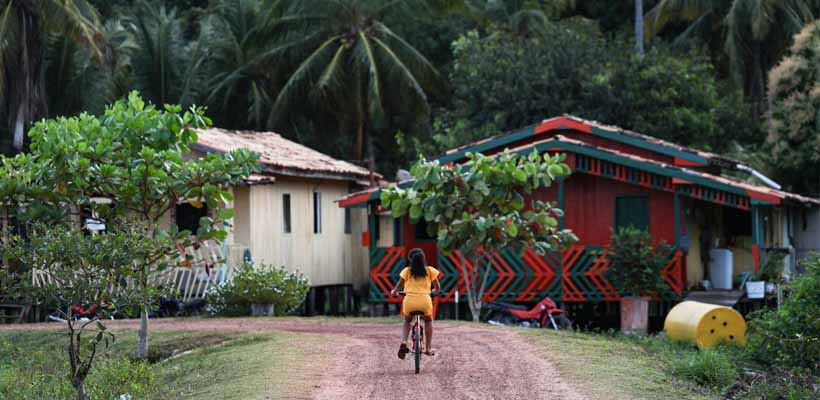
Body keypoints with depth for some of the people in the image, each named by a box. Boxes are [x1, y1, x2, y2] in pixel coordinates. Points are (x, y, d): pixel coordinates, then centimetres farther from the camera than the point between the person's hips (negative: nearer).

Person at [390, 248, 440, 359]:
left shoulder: (407, 271, 5)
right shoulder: (430, 270, 6)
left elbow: (399, 285, 2)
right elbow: (437, 288, 9)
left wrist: (394, 292, 25)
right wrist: (434, 292, 33)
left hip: (409, 301, 0)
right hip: (425, 300, 0)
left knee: (407, 321, 30)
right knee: (428, 321, 31)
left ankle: (403, 343, 5)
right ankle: (428, 348, 25)